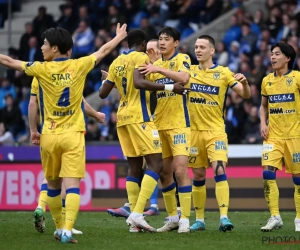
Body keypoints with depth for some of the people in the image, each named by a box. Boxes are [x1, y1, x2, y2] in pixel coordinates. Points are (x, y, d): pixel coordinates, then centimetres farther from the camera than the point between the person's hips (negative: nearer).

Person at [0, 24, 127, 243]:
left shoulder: (42, 70, -4)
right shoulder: (79, 66, -1)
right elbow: (104, 51, 17)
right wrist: (119, 37, 35)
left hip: (49, 136, 1)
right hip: (73, 135, 0)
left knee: (53, 185, 17)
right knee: (72, 185, -8)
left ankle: (60, 228, 25)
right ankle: (67, 230, -22)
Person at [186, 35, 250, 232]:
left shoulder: (223, 73, 0)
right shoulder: (189, 71, 7)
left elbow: (246, 95, -3)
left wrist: (244, 82, -25)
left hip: (215, 131, -3)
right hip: (194, 130, 3)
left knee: (219, 170, -17)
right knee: (198, 175, 7)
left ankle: (224, 217, -20)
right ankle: (199, 219, 15)